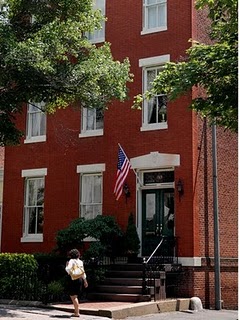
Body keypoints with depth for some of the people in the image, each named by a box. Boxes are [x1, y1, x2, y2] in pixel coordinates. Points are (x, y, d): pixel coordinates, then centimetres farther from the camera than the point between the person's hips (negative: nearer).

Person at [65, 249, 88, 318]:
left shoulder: (71, 261, -7)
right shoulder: (80, 262, 10)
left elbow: (68, 270, -17)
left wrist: (66, 265, 3)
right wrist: (85, 281, 22)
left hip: (73, 279, -6)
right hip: (80, 279, 6)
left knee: (73, 296, -1)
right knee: (75, 296, 17)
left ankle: (77, 313, -5)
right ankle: (76, 311, 18)